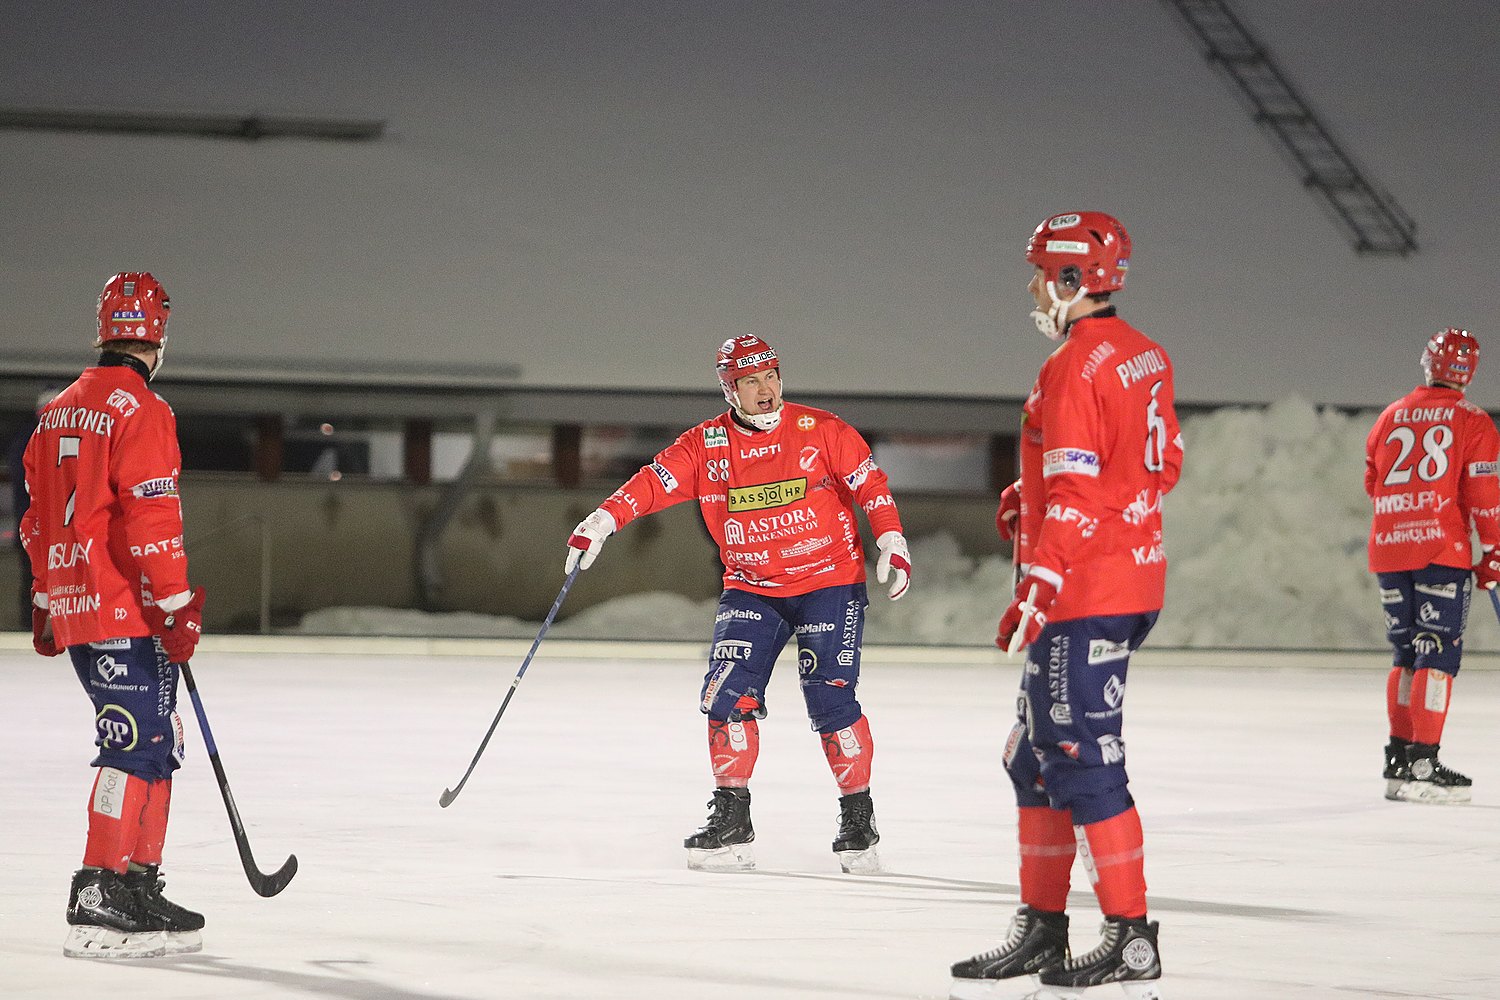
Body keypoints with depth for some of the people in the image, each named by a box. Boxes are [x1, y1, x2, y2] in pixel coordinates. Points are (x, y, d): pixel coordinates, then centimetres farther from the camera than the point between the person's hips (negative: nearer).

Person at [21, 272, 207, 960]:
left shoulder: (58, 412, 16)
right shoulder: (141, 411, -11)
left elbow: (39, 519, 22)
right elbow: (152, 518, -18)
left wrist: (45, 602, 28)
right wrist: (178, 607, -15)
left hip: (73, 606, 9)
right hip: (128, 615, -9)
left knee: (155, 744, 15)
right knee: (138, 745, -9)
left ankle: (137, 884, 16)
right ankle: (99, 899, -15)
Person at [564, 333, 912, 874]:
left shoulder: (821, 430, -6)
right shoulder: (705, 445, -1)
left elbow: (871, 485, -3)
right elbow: (654, 481, -10)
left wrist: (892, 543, -11)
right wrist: (603, 520, -24)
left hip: (829, 581, -3)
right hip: (751, 588, 3)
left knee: (831, 699, -11)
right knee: (728, 692, -11)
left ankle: (858, 818, 3)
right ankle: (731, 820, 0)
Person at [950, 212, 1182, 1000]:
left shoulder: (1075, 369, -17)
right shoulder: (1145, 356, 13)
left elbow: (1075, 498, -22)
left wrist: (1036, 595, -23)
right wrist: (1035, 494, 18)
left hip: (1085, 592, -10)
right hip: (1133, 574, 10)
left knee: (1081, 758, -7)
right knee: (1038, 755, 16)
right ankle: (1042, 928, 21)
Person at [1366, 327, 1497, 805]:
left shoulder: (1390, 417, 11)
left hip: (1389, 549, 5)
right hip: (1442, 550, -5)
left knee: (1408, 654, 15)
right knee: (1438, 654, -6)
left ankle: (1399, 757, 14)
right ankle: (1422, 765, -13)